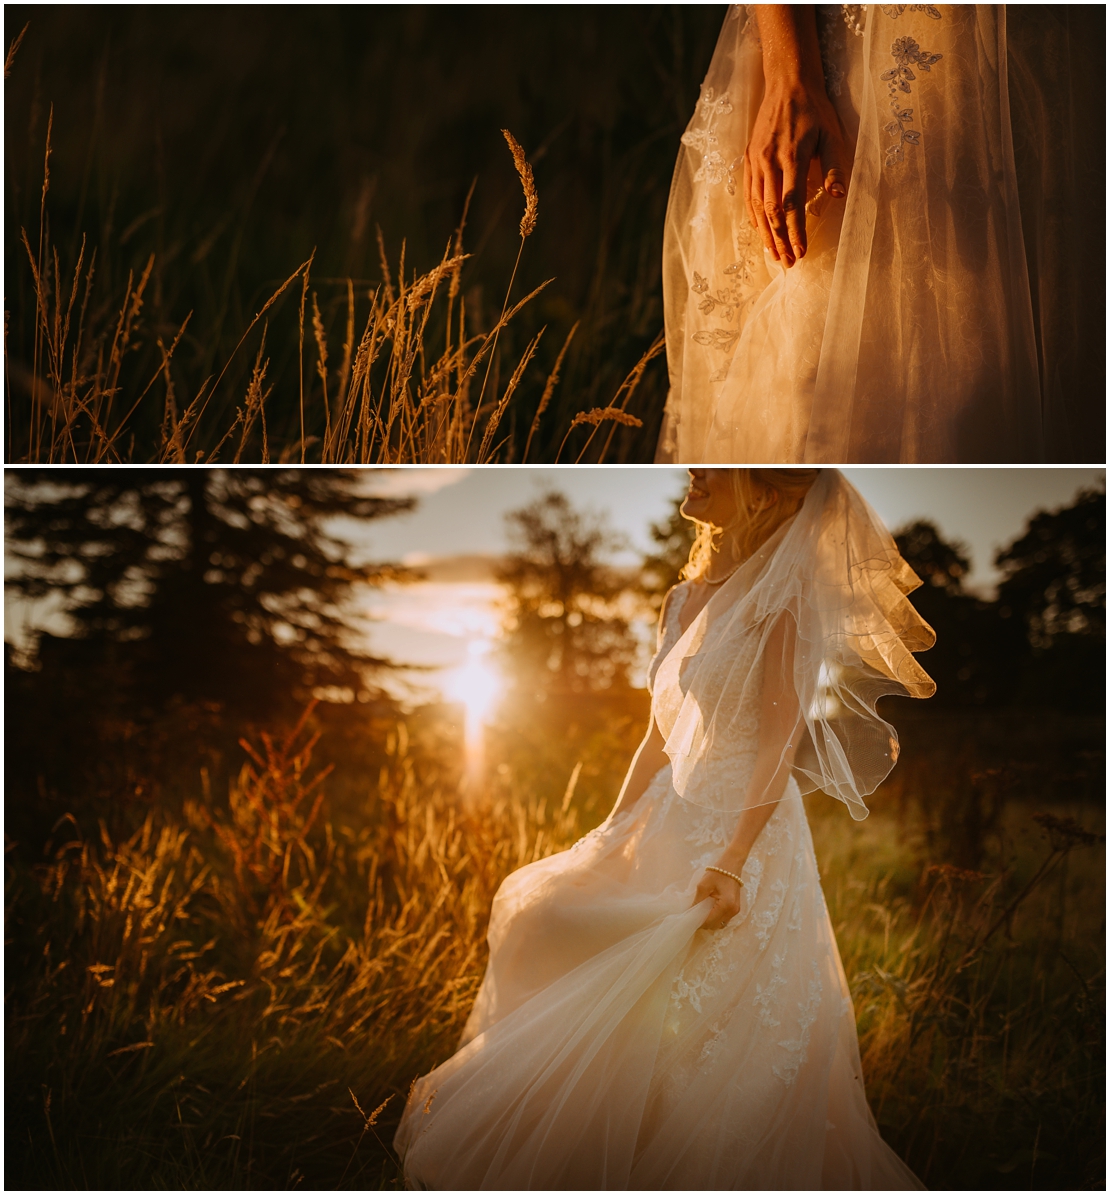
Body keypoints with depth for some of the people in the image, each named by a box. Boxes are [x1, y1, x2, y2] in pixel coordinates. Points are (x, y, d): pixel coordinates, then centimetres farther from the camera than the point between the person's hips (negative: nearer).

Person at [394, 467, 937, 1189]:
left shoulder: (781, 596, -8)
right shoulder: (689, 600, 13)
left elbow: (782, 739, -16)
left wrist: (733, 862, -25)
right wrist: (614, 834, 15)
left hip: (745, 832, -8)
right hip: (674, 825, 8)